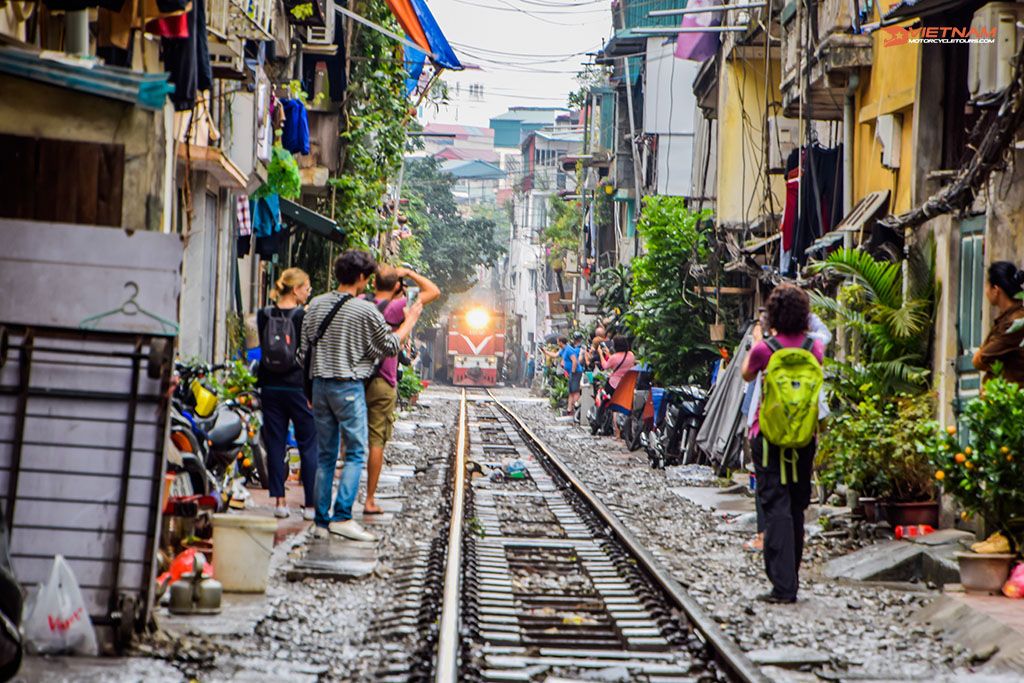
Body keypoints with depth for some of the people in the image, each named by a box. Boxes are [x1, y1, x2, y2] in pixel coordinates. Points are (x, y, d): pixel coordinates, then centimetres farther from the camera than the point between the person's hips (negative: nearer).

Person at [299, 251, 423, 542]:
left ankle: (321, 520, 9)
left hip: (320, 384, 6)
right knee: (355, 453, 0)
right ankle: (341, 516, -11)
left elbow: (304, 347, 10)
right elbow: (391, 346, 0)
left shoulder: (316, 305, 5)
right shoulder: (365, 311, -11)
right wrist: (411, 319, 13)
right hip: (349, 387, -6)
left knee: (325, 454, 10)